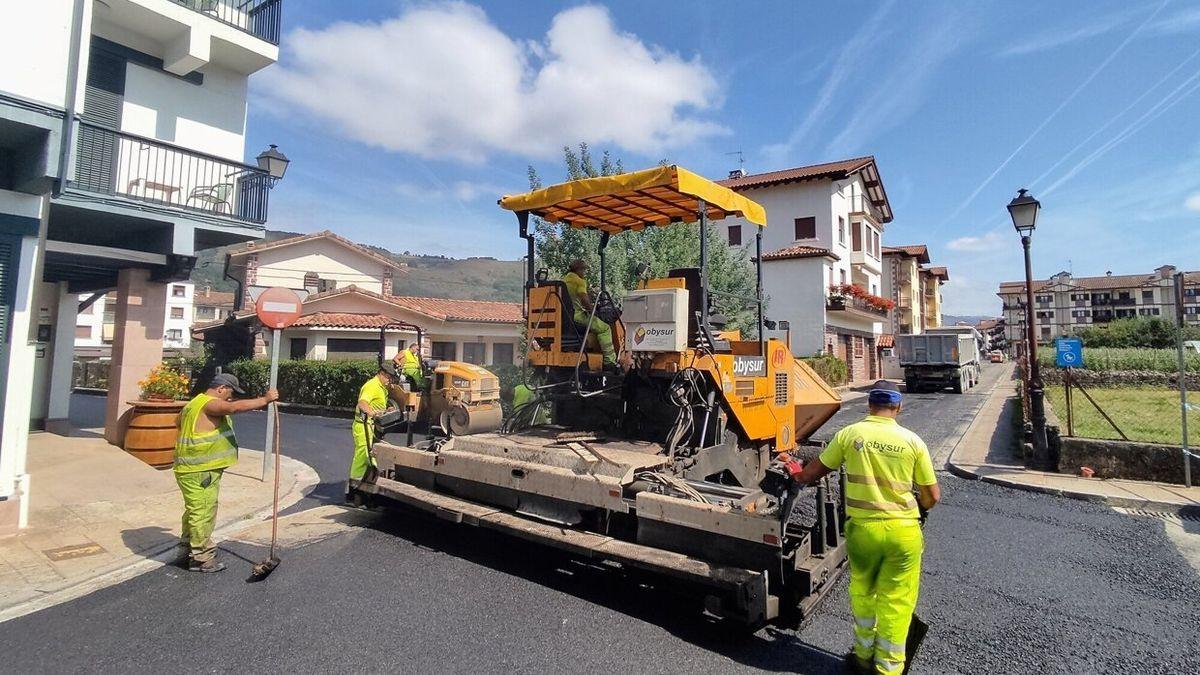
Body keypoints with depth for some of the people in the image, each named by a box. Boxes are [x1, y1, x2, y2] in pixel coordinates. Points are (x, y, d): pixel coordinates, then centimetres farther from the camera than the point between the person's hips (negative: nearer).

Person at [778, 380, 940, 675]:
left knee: (862, 592, 21)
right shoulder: (913, 441, -5)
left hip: (863, 527, 0)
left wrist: (797, 474, 25)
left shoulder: (849, 434, -6)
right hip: (903, 531, 0)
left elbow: (812, 472, 4)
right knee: (896, 601, 14)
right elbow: (932, 495, 2)